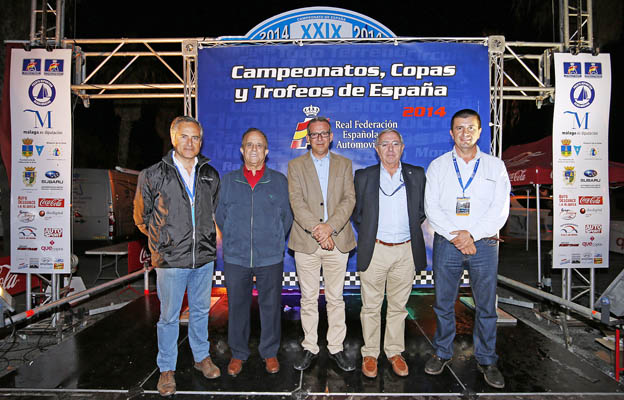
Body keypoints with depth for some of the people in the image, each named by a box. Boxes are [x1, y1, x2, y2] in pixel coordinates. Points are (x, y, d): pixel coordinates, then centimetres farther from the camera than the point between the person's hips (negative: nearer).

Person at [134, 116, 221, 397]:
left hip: (204, 257, 3)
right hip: (171, 259, -3)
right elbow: (141, 216, 4)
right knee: (169, 316, 10)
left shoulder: (210, 175, 4)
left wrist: (208, 237, 11)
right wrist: (163, 240, 4)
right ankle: (166, 369, 29)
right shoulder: (153, 175, -6)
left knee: (200, 311, 18)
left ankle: (201, 357, 38)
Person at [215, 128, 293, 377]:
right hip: (235, 258, 1)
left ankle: (270, 353, 29)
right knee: (237, 306, 11)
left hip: (270, 258, -1)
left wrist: (274, 241, 6)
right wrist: (234, 240, 10)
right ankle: (238, 353, 30)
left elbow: (287, 217, 8)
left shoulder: (279, 181, 3)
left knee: (270, 305, 10)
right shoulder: (229, 181, 6)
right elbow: (220, 216, 11)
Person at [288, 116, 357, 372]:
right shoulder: (295, 166, 6)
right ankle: (310, 348, 22)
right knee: (308, 299, 8)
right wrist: (316, 230, -15)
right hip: (306, 242, -1)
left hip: (337, 241, 1)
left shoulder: (344, 164, 10)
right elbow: (297, 202, -5)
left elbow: (349, 199, 0)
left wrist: (330, 227, -14)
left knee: (336, 298, 8)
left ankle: (336, 348, 22)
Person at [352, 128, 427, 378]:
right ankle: (370, 354, 23)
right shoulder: (364, 176, 1)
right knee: (371, 306, 7)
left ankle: (394, 352, 29)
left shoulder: (417, 175, 5)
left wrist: (411, 230, 6)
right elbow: (356, 212, 9)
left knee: (398, 306, 13)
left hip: (406, 251, 2)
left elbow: (422, 210, 14)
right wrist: (368, 234, 4)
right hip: (374, 250, -1)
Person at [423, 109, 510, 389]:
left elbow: (500, 209, -2)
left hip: (484, 244, 0)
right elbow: (432, 208, -3)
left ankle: (486, 360, 26)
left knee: (487, 306, 8)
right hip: (446, 243, 0)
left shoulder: (495, 166, 6)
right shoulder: (437, 166, 5)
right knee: (443, 304, 9)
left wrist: (471, 234, -14)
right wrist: (456, 237, -13)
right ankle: (442, 352, 28)